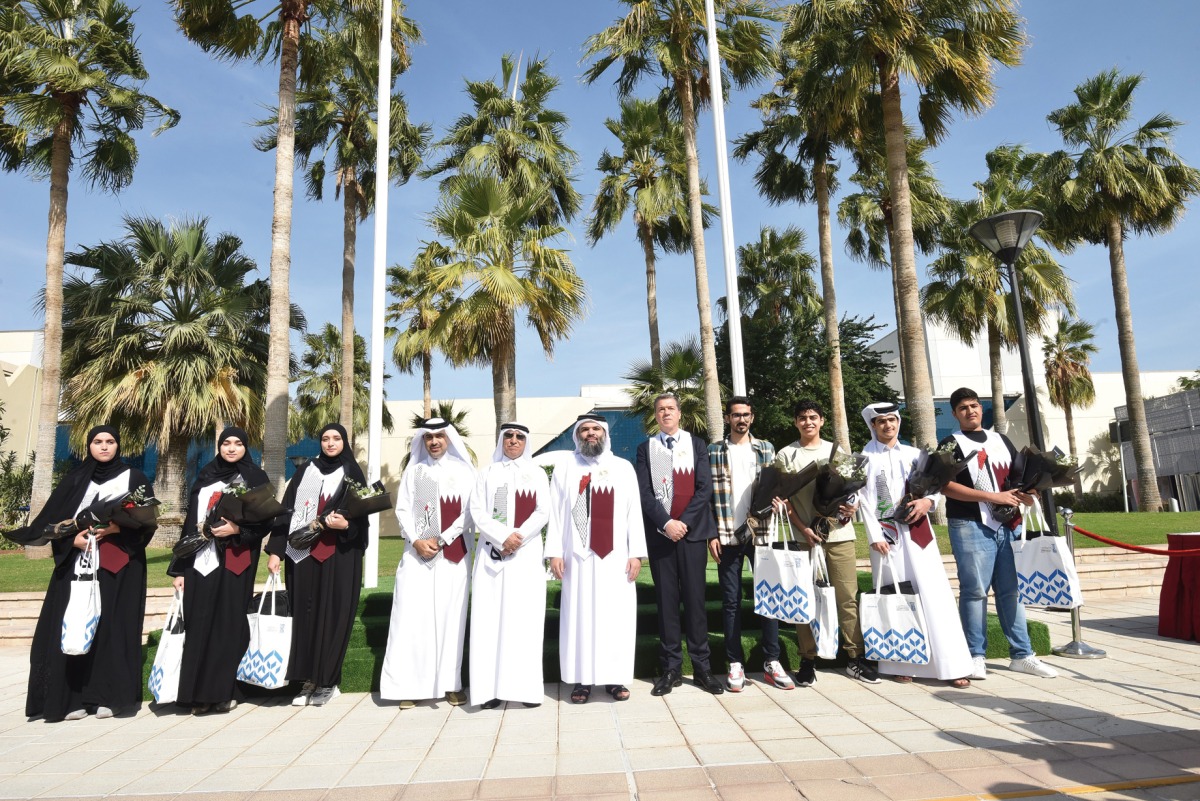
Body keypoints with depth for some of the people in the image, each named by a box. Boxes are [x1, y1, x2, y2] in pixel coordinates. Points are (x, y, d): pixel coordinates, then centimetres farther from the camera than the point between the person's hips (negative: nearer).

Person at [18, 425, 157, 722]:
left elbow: (148, 520, 0)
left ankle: (108, 696, 2)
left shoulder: (133, 478, 7)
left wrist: (117, 528, -15)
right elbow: (52, 519, 6)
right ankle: (74, 697, 3)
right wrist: (72, 540, -12)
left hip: (120, 565, -2)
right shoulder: (75, 480, 13)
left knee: (113, 624, -4)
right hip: (78, 561, 2)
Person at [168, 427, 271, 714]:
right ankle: (199, 692, 9)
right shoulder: (205, 477, 14)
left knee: (230, 622, -2)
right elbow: (190, 521, 11)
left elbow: (266, 520, 0)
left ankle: (226, 690, 7)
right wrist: (179, 567, 6)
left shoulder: (256, 478, 6)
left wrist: (237, 530, -18)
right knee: (199, 623, 1)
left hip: (235, 562, -3)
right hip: (201, 559, 3)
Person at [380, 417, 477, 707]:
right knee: (413, 615, -3)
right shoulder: (413, 471, 11)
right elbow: (402, 509, 6)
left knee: (450, 615, -1)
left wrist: (441, 539, -9)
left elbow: (468, 512, -1)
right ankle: (410, 685, 2)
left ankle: (450, 682, 6)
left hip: (453, 554, -1)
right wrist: (416, 540, -9)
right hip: (416, 553, 1)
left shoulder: (463, 471, 6)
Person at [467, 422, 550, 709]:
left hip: (527, 553, -1)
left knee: (526, 617, -4)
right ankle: (492, 686, -1)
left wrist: (518, 539, -12)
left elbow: (543, 512, 1)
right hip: (492, 553, 1)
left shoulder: (536, 473, 11)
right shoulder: (488, 473, 12)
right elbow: (477, 512, 2)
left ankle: (528, 686, 0)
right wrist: (502, 538, -12)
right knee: (491, 616, -4)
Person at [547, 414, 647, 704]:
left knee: (617, 615, 2)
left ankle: (615, 677, 11)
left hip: (615, 556, 1)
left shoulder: (623, 468, 9)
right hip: (577, 555, 0)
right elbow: (555, 512, 4)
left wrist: (636, 553, -2)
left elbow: (634, 512, 5)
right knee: (579, 615, 2)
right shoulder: (565, 467, 8)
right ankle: (582, 679, 9)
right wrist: (555, 552, -4)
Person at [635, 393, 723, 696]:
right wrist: (666, 523, -12)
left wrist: (683, 522, -9)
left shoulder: (697, 444, 9)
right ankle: (671, 668, 10)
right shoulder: (646, 449, 8)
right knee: (666, 599, 3)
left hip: (692, 530, 0)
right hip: (659, 532, 0)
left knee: (695, 598, 2)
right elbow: (644, 492, 0)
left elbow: (705, 487, 0)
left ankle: (701, 667, 10)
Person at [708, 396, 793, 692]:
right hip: (727, 535, -1)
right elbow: (708, 495, 0)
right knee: (731, 601, 4)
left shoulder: (765, 449, 8)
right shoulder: (714, 452, 2)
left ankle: (772, 663, 14)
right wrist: (711, 534, -5)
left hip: (761, 533, 2)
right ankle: (736, 664, 13)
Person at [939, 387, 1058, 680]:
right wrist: (994, 496, -15)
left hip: (1008, 525, 5)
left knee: (1011, 589, 9)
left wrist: (1025, 495, -2)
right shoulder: (951, 444, 1)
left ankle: (1021, 654, 17)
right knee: (975, 590, -3)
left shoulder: (1001, 441, 18)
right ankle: (976, 656, 6)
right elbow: (946, 486, -11)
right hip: (971, 526, -5)